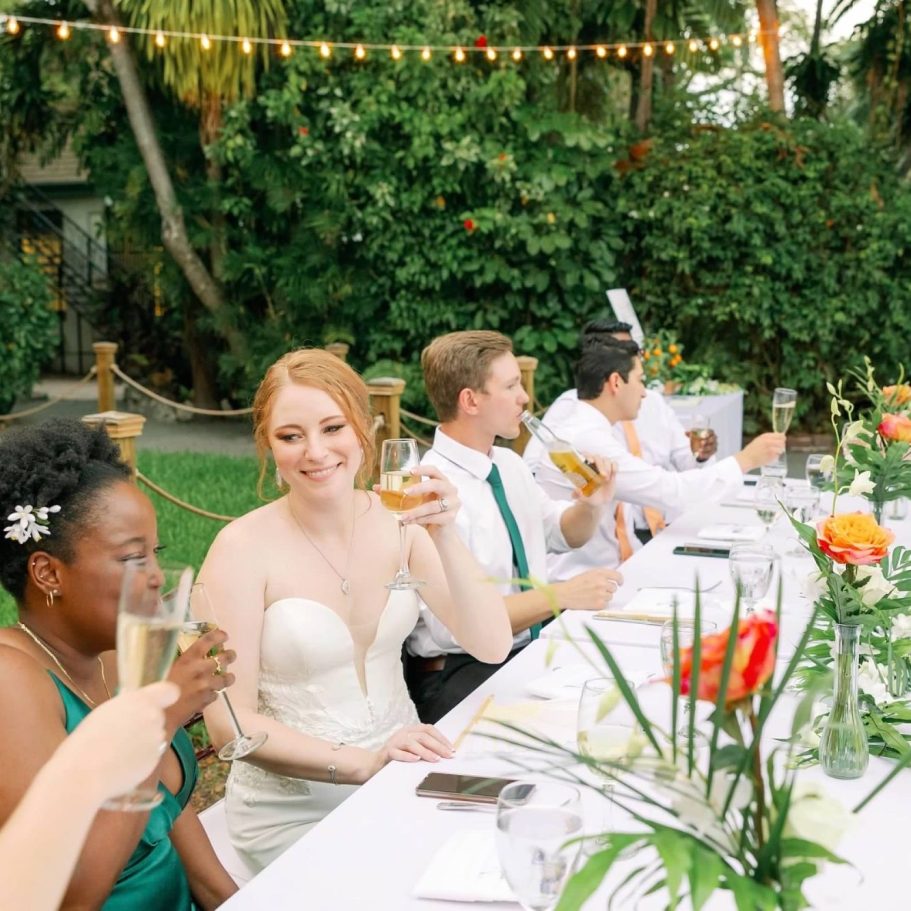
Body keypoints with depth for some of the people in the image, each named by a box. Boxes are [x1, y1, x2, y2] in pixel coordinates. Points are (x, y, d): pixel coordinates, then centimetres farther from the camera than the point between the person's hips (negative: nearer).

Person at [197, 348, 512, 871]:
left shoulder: (399, 521, -3)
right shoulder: (244, 548, -14)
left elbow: (492, 647, -8)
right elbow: (231, 722, -15)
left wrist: (445, 538, -23)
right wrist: (363, 762, -24)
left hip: (404, 778, 4)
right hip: (295, 809, -4)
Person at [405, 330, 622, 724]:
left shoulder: (509, 464, 8)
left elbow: (564, 534, 24)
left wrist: (591, 504, 2)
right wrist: (561, 595, -24)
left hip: (533, 647, 8)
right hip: (459, 673, -8)